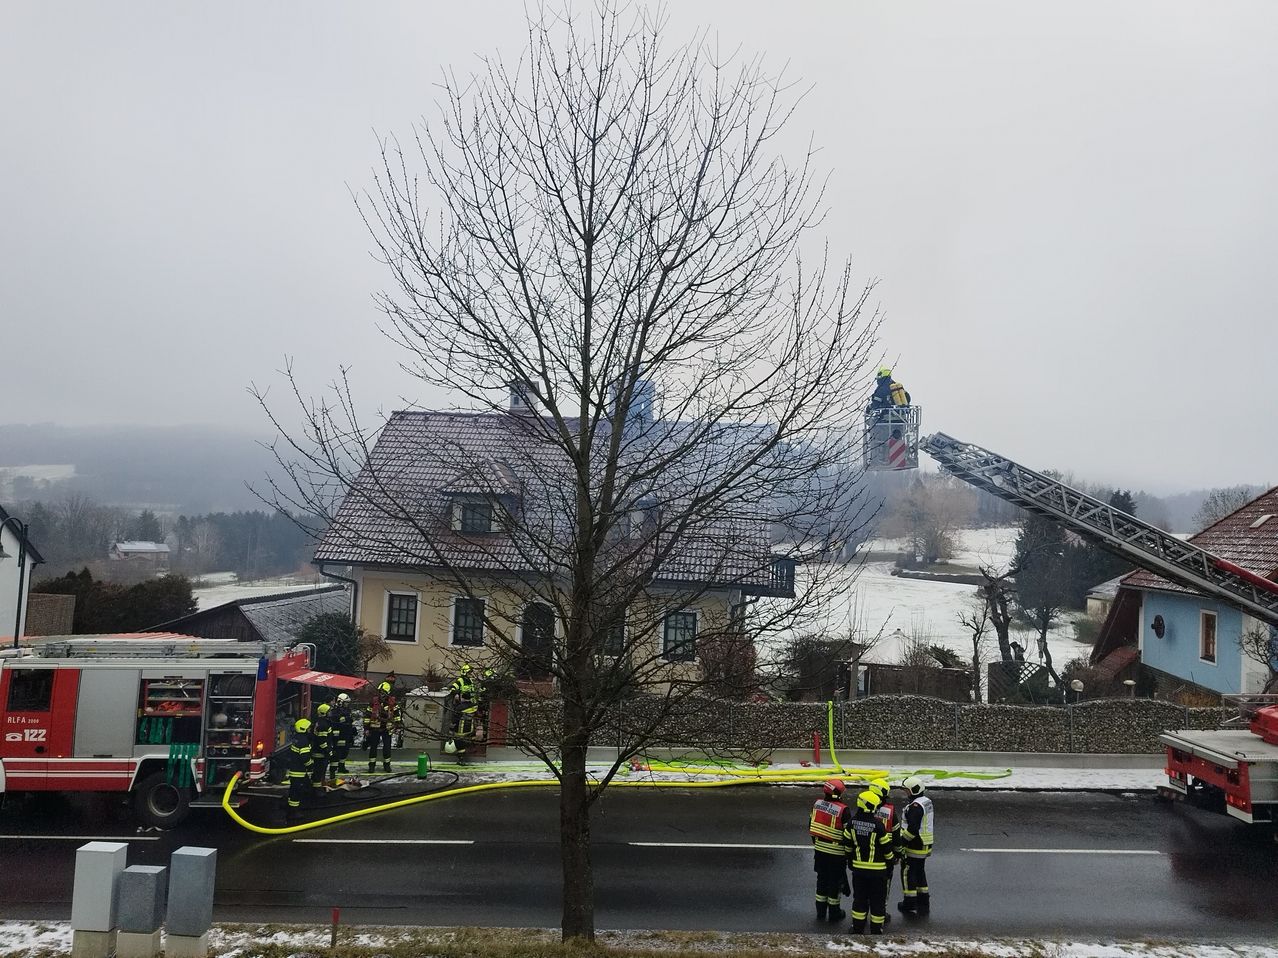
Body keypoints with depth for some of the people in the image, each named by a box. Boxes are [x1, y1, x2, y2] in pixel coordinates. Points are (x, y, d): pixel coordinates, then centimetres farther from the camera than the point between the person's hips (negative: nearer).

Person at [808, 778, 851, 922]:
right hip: (836, 852, -5)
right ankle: (834, 913, 21)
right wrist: (848, 851, -1)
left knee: (822, 878, 17)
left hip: (820, 850, 5)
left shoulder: (818, 804, -3)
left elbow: (811, 826, 6)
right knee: (835, 881, 9)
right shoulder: (843, 810, -20)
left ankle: (820, 911, 26)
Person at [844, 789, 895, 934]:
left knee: (859, 898, 15)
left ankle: (857, 928, 22)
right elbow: (887, 846, -10)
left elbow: (847, 843, 6)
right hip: (877, 868, -4)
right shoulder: (878, 824, -19)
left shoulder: (852, 822, -4)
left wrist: (850, 859, 21)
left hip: (858, 867, 4)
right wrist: (890, 860, 8)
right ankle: (876, 930, 16)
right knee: (877, 900, 9)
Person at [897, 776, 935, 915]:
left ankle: (909, 905, 8)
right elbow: (932, 816, 19)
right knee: (920, 872, 19)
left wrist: (902, 841, -18)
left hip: (914, 847, -9)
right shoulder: (927, 802, 7)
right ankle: (924, 903, 26)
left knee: (908, 873, 2)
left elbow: (912, 829, -28)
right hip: (925, 845, 9)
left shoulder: (916, 806, -23)